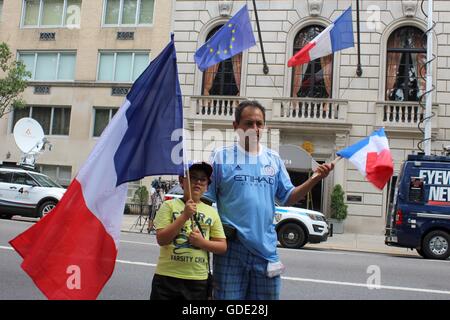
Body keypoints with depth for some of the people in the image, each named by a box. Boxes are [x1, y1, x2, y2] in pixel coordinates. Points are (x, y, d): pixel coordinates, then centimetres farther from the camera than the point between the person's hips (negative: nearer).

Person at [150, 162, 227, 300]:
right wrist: (185, 216, -18)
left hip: (198, 280, 3)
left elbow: (222, 246, 8)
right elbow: (161, 239, -10)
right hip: (167, 277, -2)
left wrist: (202, 242, -11)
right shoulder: (169, 205, -1)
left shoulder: (212, 212, 6)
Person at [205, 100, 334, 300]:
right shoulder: (221, 157, -3)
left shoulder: (274, 160, 9)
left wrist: (314, 180, -2)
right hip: (231, 247, -3)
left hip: (266, 247, 4)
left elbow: (288, 197, 12)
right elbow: (205, 199, -4)